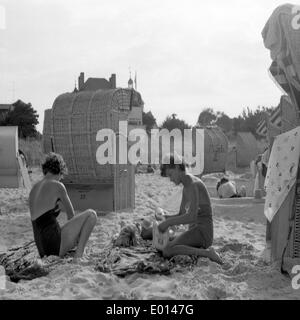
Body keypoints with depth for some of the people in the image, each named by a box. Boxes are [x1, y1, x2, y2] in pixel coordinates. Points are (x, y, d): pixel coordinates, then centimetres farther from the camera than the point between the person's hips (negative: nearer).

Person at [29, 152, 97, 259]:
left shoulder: (33, 190, 15)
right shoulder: (57, 185, -7)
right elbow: (71, 214, 6)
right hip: (56, 243, -9)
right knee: (91, 214, 0)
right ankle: (78, 255, -5)